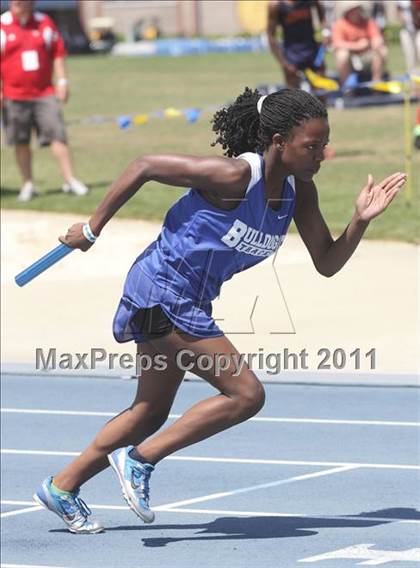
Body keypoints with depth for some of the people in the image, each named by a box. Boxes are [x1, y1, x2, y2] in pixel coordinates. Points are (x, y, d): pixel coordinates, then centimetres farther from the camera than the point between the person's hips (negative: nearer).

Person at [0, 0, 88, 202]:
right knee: (20, 142, 4)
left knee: (57, 134, -6)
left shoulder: (45, 23, 6)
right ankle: (28, 184, 14)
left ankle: (70, 180, -3)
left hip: (45, 93, 1)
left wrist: (62, 81, 2)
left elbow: (58, 53, 9)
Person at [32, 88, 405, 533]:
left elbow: (327, 263, 3)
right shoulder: (235, 176, -26)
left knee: (151, 413, 20)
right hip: (162, 292, -9)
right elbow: (144, 167, -20)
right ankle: (139, 460, -5)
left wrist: (361, 220, -15)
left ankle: (62, 487, 32)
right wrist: (92, 229, -12)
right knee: (246, 394, -14)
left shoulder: (299, 190, -3)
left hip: (190, 302, 9)